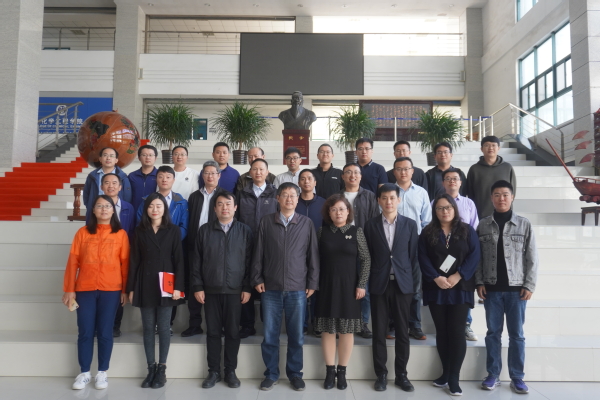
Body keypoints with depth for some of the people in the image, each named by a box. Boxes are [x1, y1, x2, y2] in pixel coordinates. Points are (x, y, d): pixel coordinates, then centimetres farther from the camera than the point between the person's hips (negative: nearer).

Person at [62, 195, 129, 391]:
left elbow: (125, 263, 1)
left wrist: (125, 290, -1)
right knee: (85, 332, 6)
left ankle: (102, 372, 20)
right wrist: (69, 290, -1)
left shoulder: (121, 234, 1)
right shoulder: (83, 232, 3)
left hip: (111, 290, -1)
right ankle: (84, 372, 21)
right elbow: (73, 262, 2)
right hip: (85, 289, 1)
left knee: (105, 332, 6)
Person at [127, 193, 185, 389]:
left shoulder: (173, 230, 1)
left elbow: (179, 260, -2)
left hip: (165, 284, -2)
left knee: (163, 327, 3)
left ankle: (162, 369, 13)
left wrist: (178, 286, -10)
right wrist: (131, 288, 1)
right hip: (145, 284, 2)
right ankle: (151, 368, 16)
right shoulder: (140, 231, 7)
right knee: (148, 327, 7)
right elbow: (135, 261, 6)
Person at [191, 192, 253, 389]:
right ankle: (214, 371, 21)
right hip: (210, 290, 1)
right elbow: (196, 261, 4)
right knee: (213, 332, 8)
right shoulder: (204, 230, 4)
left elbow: (249, 261, 0)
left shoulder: (245, 231, 2)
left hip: (235, 290, -1)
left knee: (233, 332, 6)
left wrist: (247, 288, -4)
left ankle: (230, 371, 20)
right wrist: (197, 286, -1)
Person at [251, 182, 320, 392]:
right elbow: (258, 253, 5)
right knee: (270, 334, 7)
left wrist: (312, 283, 1)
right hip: (270, 288, 0)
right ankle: (271, 373, 23)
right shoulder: (266, 221, 2)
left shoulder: (307, 223, 2)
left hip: (297, 288, 0)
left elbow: (313, 255, 4)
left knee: (296, 335, 8)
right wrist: (257, 279, 1)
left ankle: (295, 373, 24)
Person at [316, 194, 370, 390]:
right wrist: (315, 282, -3)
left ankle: (342, 372, 18)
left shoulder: (356, 231, -2)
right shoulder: (322, 231, 1)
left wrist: (362, 284, -8)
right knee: (328, 329, 5)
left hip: (349, 285, -1)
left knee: (347, 330, 6)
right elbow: (316, 258, 4)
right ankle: (330, 371, 16)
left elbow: (366, 259, -1)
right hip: (327, 285, 1)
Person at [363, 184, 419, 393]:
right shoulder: (370, 225, 3)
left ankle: (401, 374, 22)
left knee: (402, 332, 8)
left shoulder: (410, 224, 3)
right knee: (379, 332, 6)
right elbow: (367, 256, 2)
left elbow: (414, 256, 3)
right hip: (379, 284, 0)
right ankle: (381, 374, 19)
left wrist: (415, 283, -1)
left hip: (403, 284, 0)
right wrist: (366, 283, -2)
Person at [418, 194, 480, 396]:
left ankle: (454, 377, 4)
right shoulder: (427, 232, 7)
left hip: (461, 287, -1)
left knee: (457, 331, -3)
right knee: (441, 331, 7)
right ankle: (445, 373, 18)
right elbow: (423, 258, -2)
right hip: (435, 288, 1)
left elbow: (474, 255, -4)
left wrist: (458, 276, -14)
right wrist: (436, 278, -15)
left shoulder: (467, 230, 5)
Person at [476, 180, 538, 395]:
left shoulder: (524, 224, 0)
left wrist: (529, 285, -5)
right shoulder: (483, 225, 3)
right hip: (491, 288, 1)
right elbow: (477, 257, 3)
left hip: (516, 288, -1)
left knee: (516, 334, 6)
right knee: (493, 333, 8)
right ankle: (493, 375, 18)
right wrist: (479, 282, -3)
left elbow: (532, 258, 0)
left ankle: (517, 377, 17)